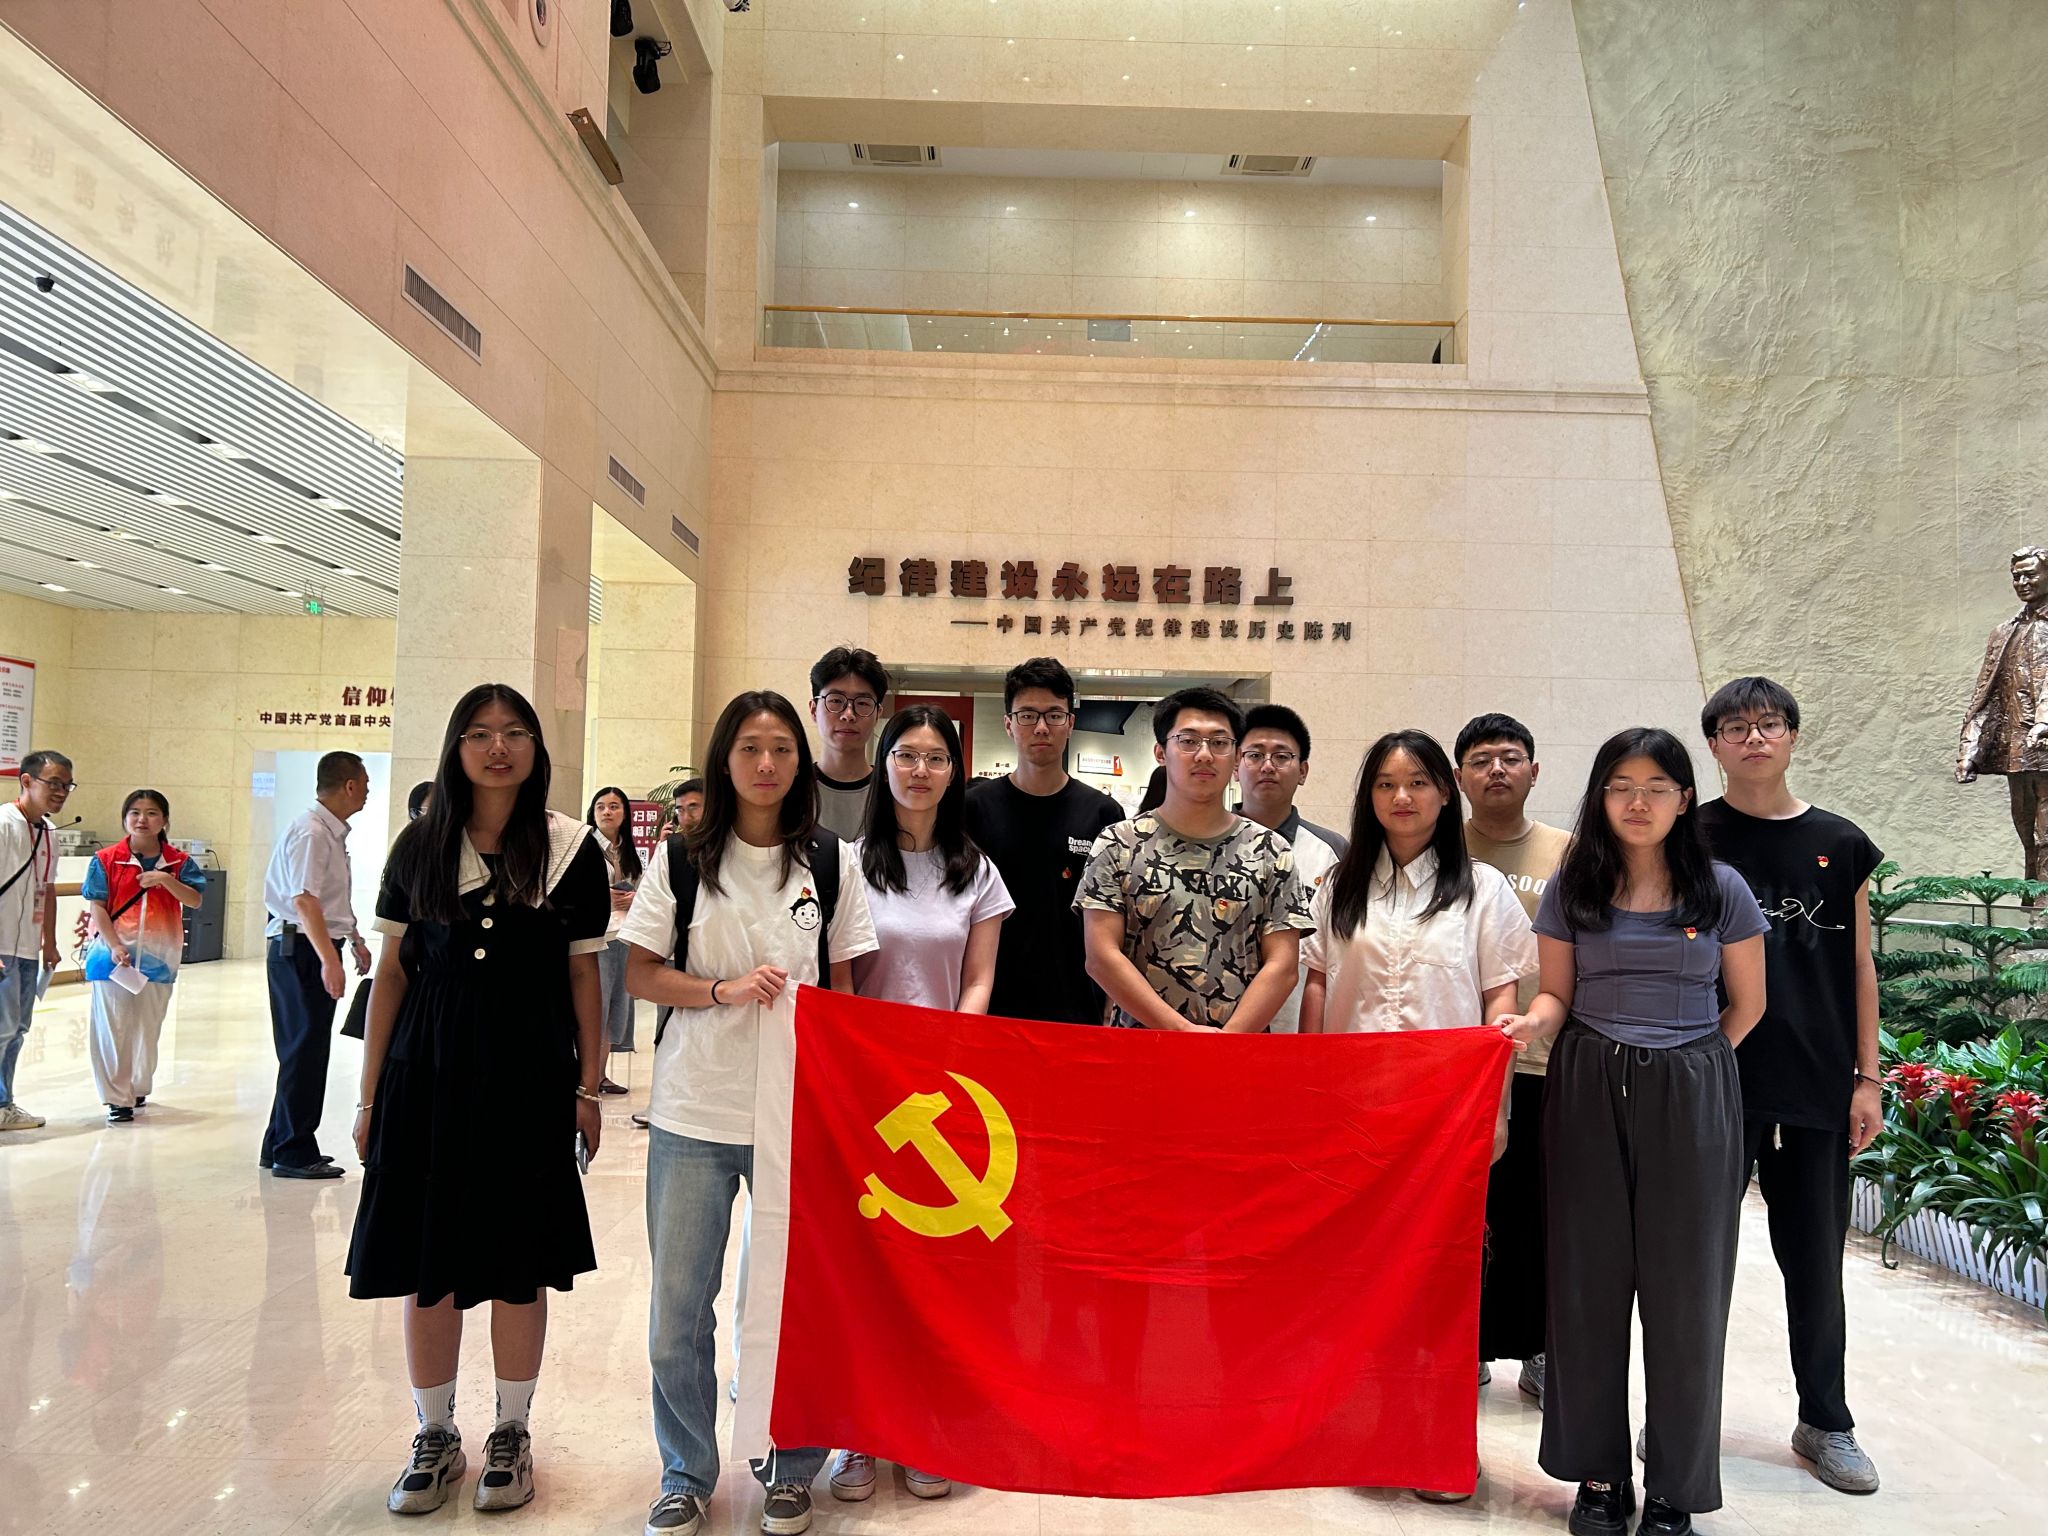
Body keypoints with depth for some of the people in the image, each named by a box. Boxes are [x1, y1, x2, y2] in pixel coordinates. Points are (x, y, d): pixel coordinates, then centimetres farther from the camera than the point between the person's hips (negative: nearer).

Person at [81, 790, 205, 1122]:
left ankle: (138, 1087, 29)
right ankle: (117, 1098, 7)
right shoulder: (106, 860, -2)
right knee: (113, 1029, 0)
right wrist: (114, 947, -14)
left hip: (158, 957, 2)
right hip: (115, 954, -2)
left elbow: (195, 900, -6)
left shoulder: (179, 861, 3)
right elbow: (97, 907, -5)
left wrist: (166, 879, -21)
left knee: (148, 1028, 11)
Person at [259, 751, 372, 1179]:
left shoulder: (333, 833, 15)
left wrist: (355, 939, 36)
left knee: (304, 1049, 15)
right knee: (305, 1050, -5)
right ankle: (293, 1154, 3)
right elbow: (304, 900, -25)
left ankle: (282, 1146, 25)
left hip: (316, 949, 10)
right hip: (300, 948, -10)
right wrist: (329, 959, -31)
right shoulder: (311, 833, -16)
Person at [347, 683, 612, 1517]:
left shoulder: (571, 846, -1)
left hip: (530, 1076, -2)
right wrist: (371, 1094, 5)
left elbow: (583, 974, 3)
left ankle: (511, 1433, 26)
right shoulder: (419, 845, 4)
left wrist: (589, 1086, 2)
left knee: (519, 1265, 7)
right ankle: (435, 1437, 26)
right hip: (427, 1072, 2)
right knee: (424, 1263, 7)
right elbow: (392, 971, 7)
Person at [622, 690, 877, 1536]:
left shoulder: (832, 861, 3)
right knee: (677, 1307, 8)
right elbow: (639, 973, 2)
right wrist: (725, 990, -14)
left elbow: (842, 983, 8)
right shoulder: (681, 858, 2)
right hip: (693, 1114, 0)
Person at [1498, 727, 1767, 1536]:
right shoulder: (1572, 887, 3)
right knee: (1590, 1281, 6)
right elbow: (1558, 993, 5)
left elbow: (1747, 1003, 8)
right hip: (1588, 1095, 1)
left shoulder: (1721, 889, 0)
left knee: (1684, 1288, 4)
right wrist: (1534, 1023, -16)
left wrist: (1684, 1067, 6)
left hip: (1690, 1102, -1)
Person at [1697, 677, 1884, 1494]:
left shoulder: (1840, 845, 5)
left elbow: (1860, 967, 8)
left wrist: (1866, 1078, 4)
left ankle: (1826, 1423, 28)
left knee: (1815, 1261, 12)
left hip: (1817, 1088, 2)